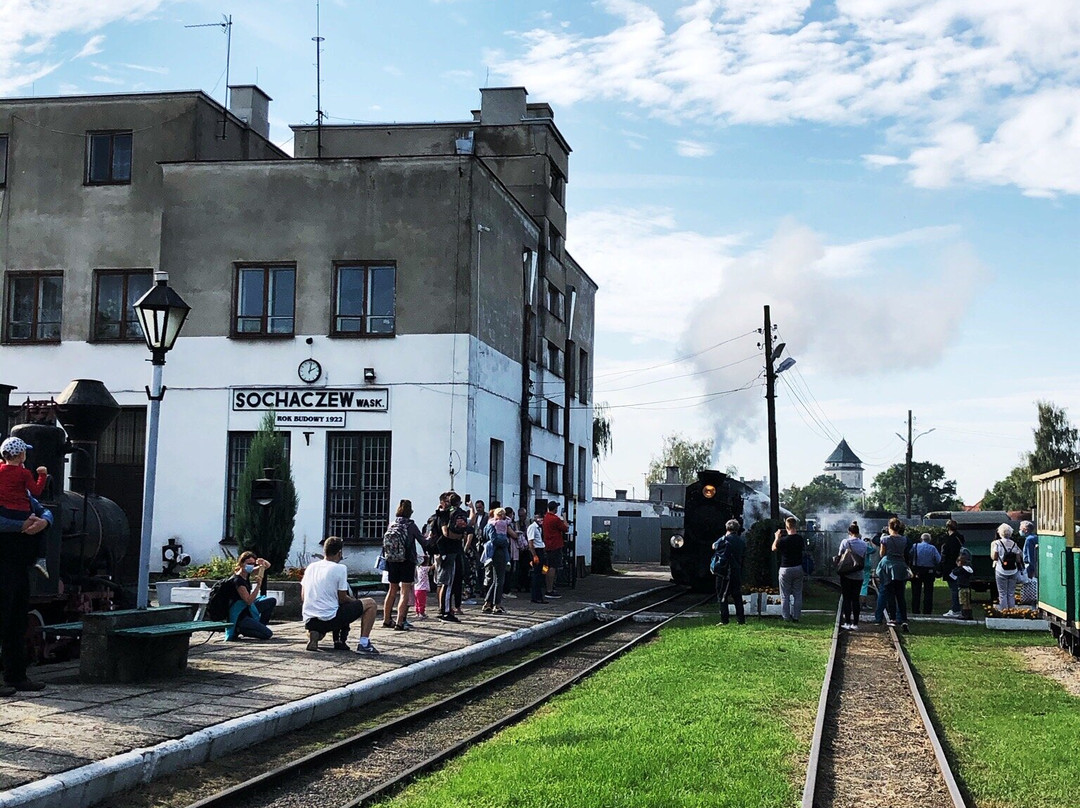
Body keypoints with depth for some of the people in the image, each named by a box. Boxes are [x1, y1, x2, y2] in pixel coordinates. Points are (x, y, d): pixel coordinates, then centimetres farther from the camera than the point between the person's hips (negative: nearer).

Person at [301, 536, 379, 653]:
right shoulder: (340, 568, -7)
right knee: (370, 603, 6)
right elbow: (342, 599, -6)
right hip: (330, 619, -6)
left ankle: (317, 633, 13)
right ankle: (364, 644, 0)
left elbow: (303, 598, 15)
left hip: (308, 621, 7)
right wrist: (354, 600, 16)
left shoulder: (311, 566, 10)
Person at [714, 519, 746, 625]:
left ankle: (724, 620, -3)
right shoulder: (742, 541, 4)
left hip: (724, 572, -4)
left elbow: (714, 546, 6)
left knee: (722, 597, 2)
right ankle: (741, 620, 11)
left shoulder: (725, 539, -10)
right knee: (737, 597, 12)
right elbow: (744, 555, 14)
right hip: (737, 572, 4)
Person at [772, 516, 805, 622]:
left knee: (785, 595, 6)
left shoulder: (783, 540, -17)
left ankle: (786, 617, 8)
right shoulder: (800, 539, -7)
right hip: (798, 568, 3)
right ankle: (796, 616, 12)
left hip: (785, 569, -3)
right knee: (797, 594, 11)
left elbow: (774, 549, 1)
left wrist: (777, 537, 12)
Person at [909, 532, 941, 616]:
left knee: (916, 592, 9)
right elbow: (939, 560, -5)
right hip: (929, 572, 0)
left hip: (916, 571, 1)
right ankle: (927, 611, 5)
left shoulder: (915, 546, -5)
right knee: (928, 592, 6)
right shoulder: (932, 548, -6)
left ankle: (915, 610, 10)